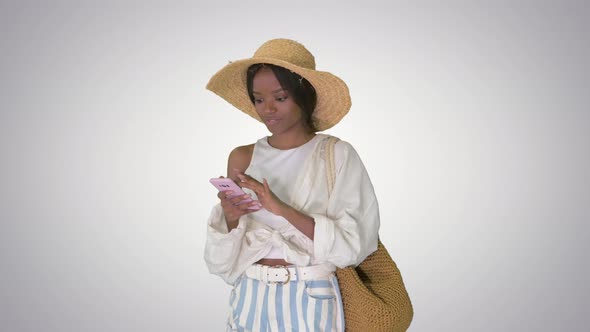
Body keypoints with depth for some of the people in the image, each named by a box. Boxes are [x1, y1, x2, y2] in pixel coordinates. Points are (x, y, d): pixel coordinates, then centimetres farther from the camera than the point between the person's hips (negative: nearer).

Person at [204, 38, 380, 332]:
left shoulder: (337, 155, -11)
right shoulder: (242, 158, -1)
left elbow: (349, 244, -16)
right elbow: (226, 256, 4)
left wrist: (281, 208, -24)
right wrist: (231, 217, -17)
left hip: (311, 300, -3)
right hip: (251, 299, 3)